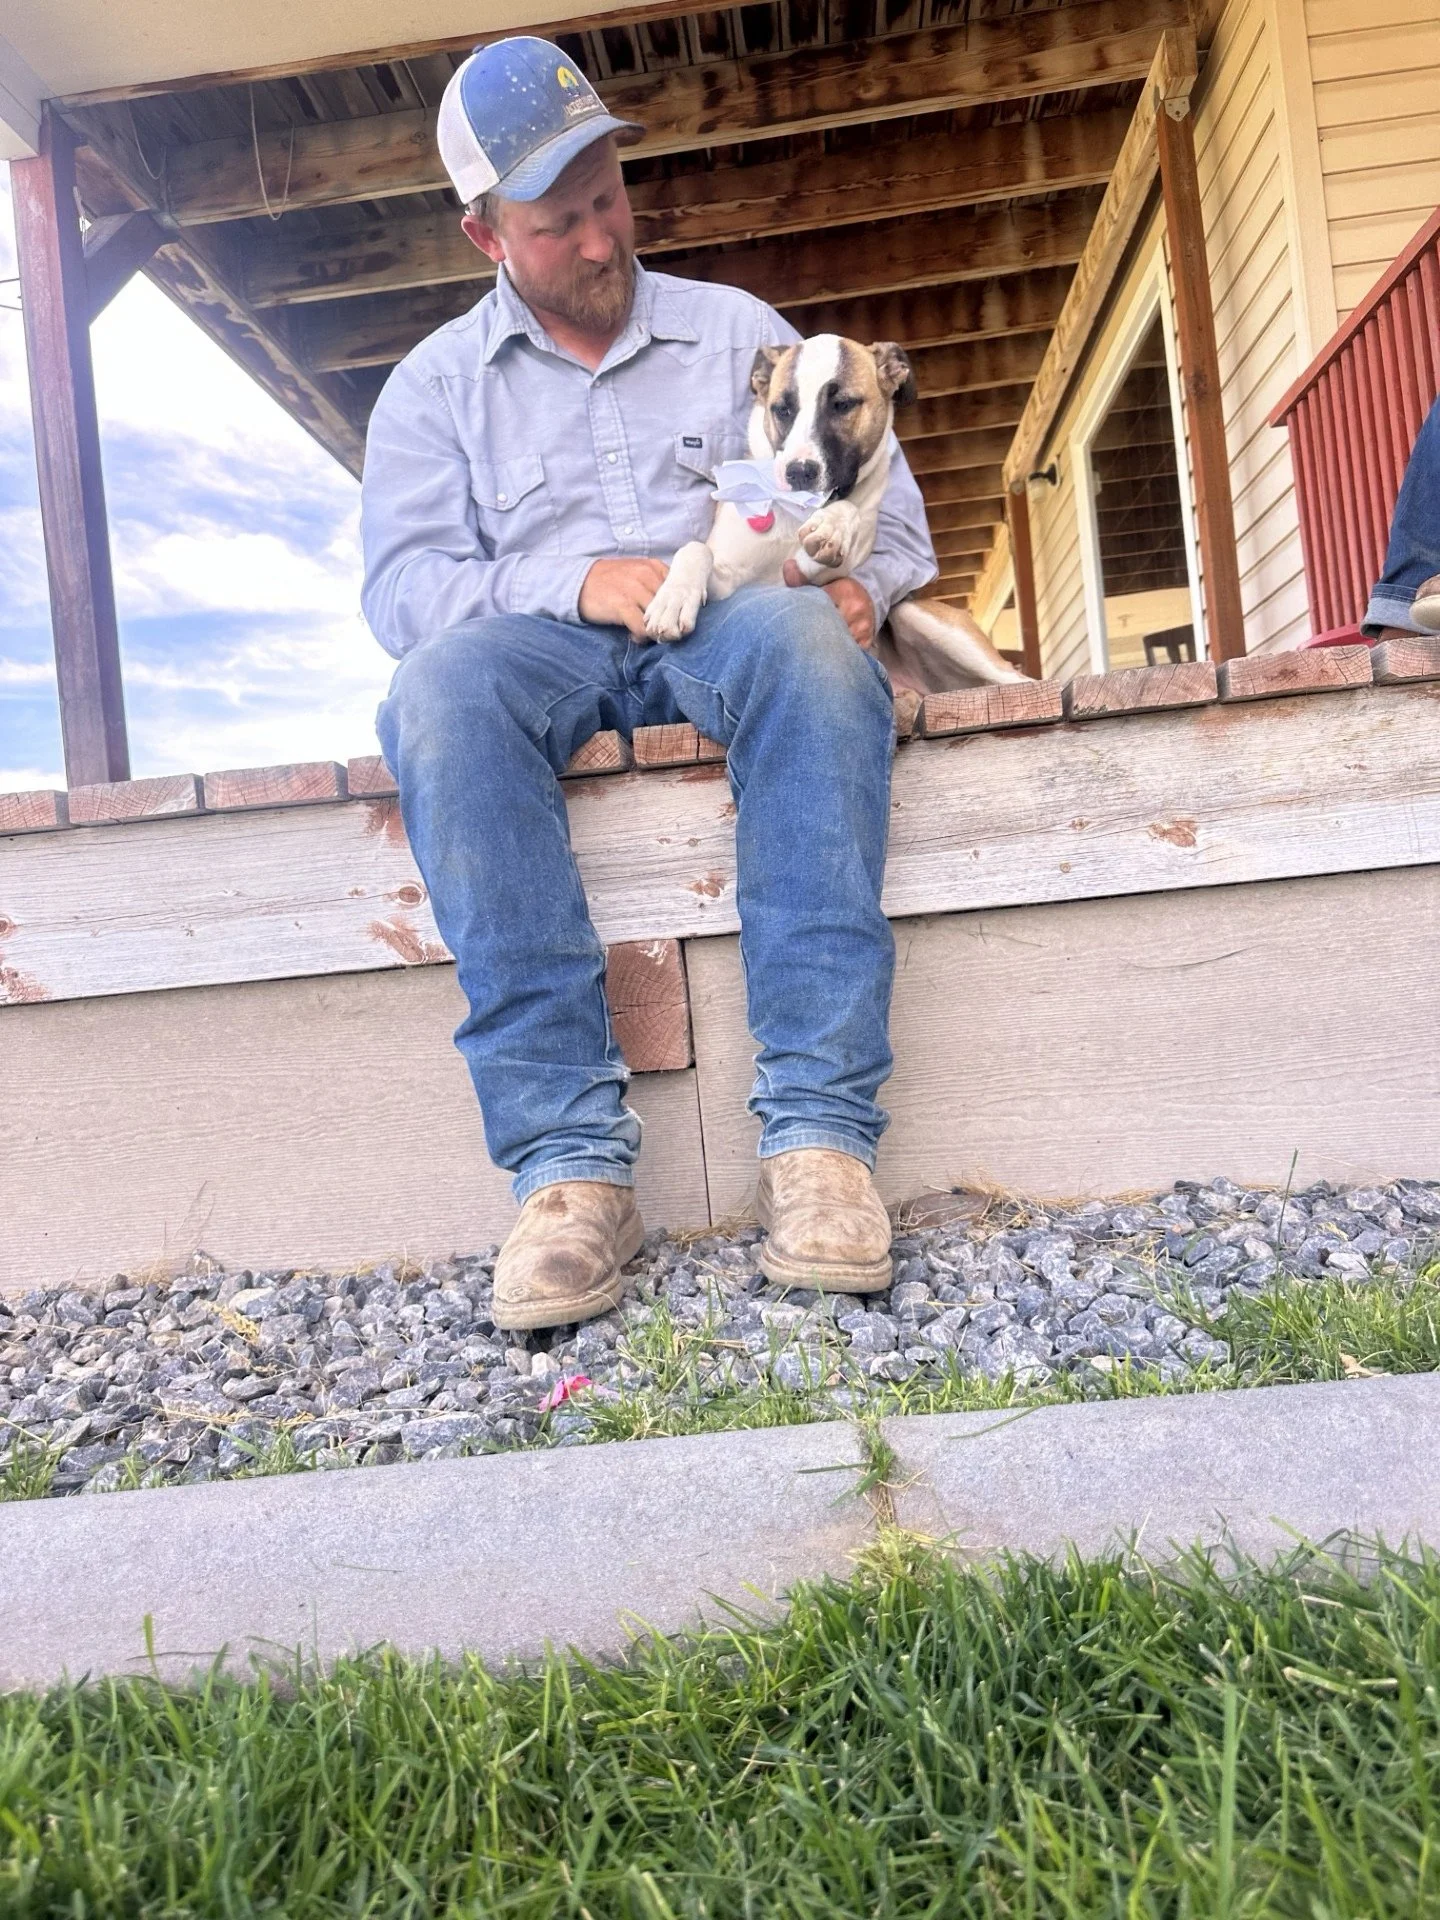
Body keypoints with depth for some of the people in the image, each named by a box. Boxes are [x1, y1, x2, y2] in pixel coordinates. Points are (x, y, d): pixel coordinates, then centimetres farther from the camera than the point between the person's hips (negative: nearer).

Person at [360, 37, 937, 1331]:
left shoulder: (739, 329, 22)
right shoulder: (436, 385, 19)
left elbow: (884, 501, 16)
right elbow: (401, 589, 4)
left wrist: (860, 578, -9)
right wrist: (577, 582, -13)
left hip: (732, 622, 1)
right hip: (545, 645, 0)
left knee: (806, 637, -36)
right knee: (441, 690, -35)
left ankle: (819, 1130, -39)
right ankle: (570, 1159, -38)